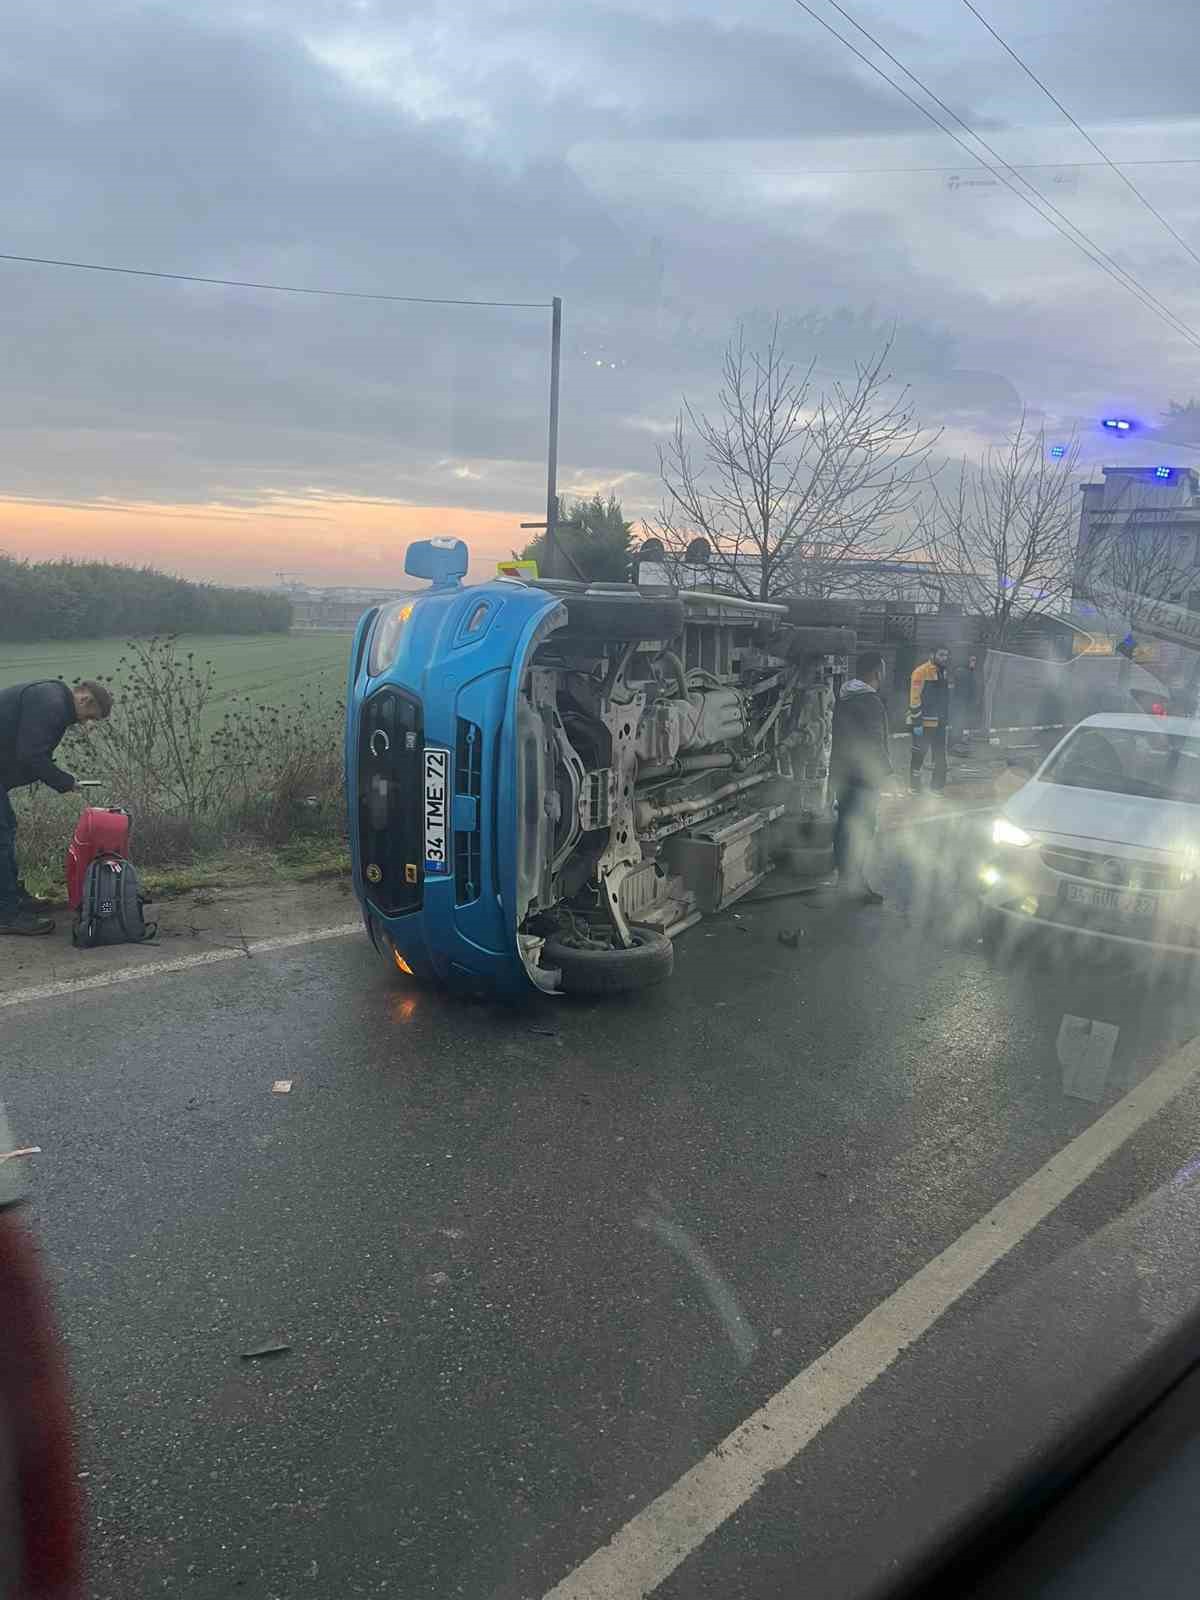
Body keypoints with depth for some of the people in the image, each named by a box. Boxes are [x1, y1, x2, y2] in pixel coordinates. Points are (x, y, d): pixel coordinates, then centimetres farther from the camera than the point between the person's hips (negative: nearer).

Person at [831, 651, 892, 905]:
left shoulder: (842, 699, 10)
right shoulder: (871, 702, -18)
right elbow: (876, 743, -20)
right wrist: (884, 770, -11)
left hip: (840, 772, 9)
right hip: (865, 776, -9)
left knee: (844, 823, 16)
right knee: (863, 829, -4)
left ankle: (844, 875, 26)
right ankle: (857, 884, -2)